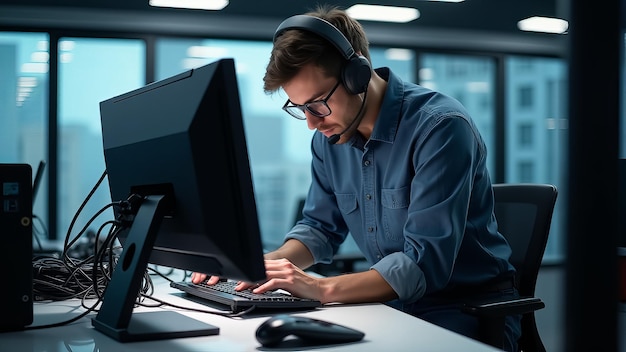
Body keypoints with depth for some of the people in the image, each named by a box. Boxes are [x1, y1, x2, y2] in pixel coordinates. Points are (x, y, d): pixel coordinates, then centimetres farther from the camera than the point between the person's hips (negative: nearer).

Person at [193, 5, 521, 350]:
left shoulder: (440, 127, -21)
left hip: (469, 310, -6)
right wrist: (266, 264, -6)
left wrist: (322, 288, -34)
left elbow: (424, 264, -27)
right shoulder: (329, 138, 2)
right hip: (393, 304, 6)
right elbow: (320, 227, 13)